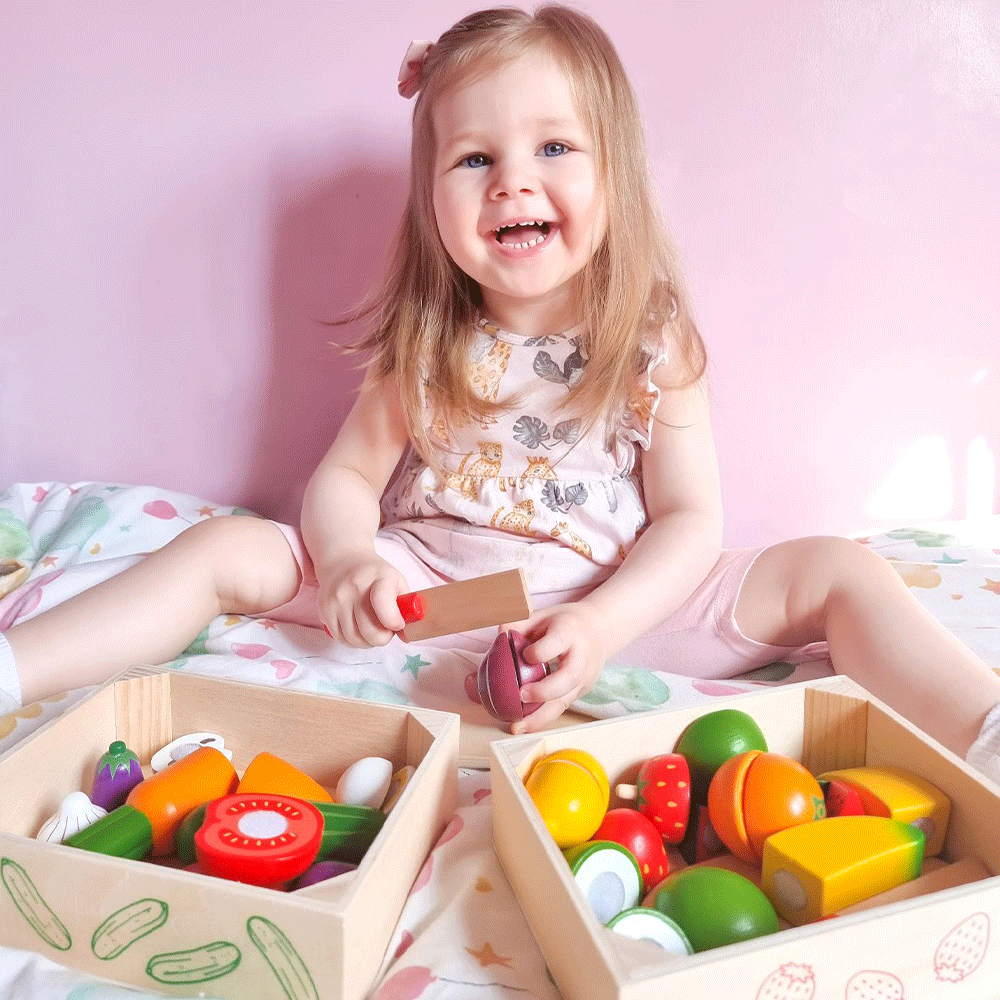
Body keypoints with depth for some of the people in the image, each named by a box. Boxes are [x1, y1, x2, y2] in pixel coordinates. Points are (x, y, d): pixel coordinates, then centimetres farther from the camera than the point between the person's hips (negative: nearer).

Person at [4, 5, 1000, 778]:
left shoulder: (650, 340, -6)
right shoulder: (424, 344, -2)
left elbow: (689, 520, -9)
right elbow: (346, 475, 2)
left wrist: (600, 627, -27)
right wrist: (347, 558, -21)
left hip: (619, 598, -1)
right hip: (428, 587, 2)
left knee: (836, 571, -17)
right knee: (225, 549, -11)